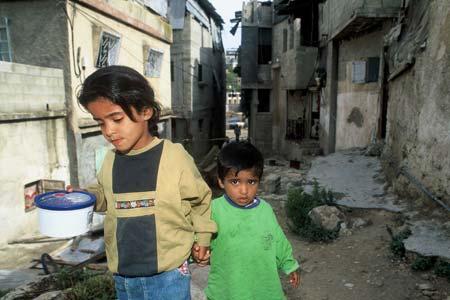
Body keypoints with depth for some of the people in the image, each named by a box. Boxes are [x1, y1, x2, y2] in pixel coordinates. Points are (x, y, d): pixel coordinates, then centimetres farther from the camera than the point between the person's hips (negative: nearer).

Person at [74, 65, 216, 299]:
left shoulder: (174, 156, -15)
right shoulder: (110, 160, -3)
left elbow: (200, 199, -1)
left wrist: (202, 236, 0)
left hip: (168, 276, -4)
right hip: (123, 278, 5)